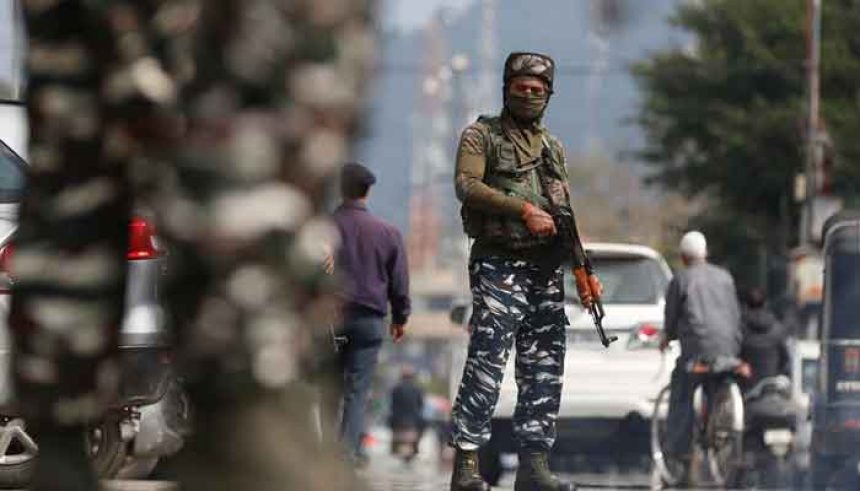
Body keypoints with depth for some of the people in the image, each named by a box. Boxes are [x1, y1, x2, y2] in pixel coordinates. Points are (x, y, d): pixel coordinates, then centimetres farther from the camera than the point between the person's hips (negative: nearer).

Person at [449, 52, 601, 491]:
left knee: (544, 372, 4)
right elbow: (467, 185, -14)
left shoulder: (552, 146, 20)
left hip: (546, 270, 6)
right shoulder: (481, 136, 2)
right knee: (486, 362, -12)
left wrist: (582, 268, 14)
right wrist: (524, 210, -21)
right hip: (499, 266, -6)